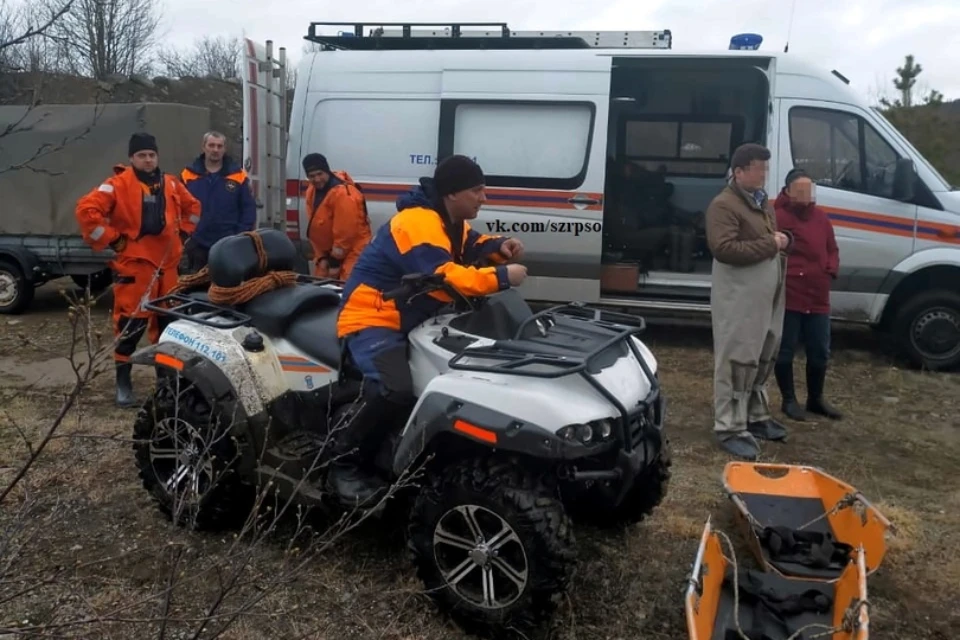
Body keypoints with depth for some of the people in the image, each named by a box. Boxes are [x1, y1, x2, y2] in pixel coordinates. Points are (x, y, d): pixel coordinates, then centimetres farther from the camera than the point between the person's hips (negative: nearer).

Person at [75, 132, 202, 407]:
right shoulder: (119, 184, -8)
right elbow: (86, 210, -15)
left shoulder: (171, 184, 11)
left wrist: (182, 232, 16)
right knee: (131, 321, -9)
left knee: (167, 319, 14)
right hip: (135, 263, -6)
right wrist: (111, 239, -13)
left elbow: (192, 206, 28)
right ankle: (123, 381, 0)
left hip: (167, 262, 6)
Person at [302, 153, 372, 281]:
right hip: (327, 250, 9)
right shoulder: (311, 192, 3)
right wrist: (321, 257, 1)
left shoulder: (343, 193, -25)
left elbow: (345, 231, -23)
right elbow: (316, 229, 7)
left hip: (352, 251, -9)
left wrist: (335, 262, -16)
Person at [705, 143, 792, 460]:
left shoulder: (762, 201, 16)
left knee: (762, 360, 18)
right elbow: (723, 248, -27)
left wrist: (782, 240, 4)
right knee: (736, 362, -6)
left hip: (767, 296, 10)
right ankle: (730, 429, 1)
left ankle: (756, 416, 32)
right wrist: (769, 245, -21)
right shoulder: (724, 205, -15)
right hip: (739, 299, -10)